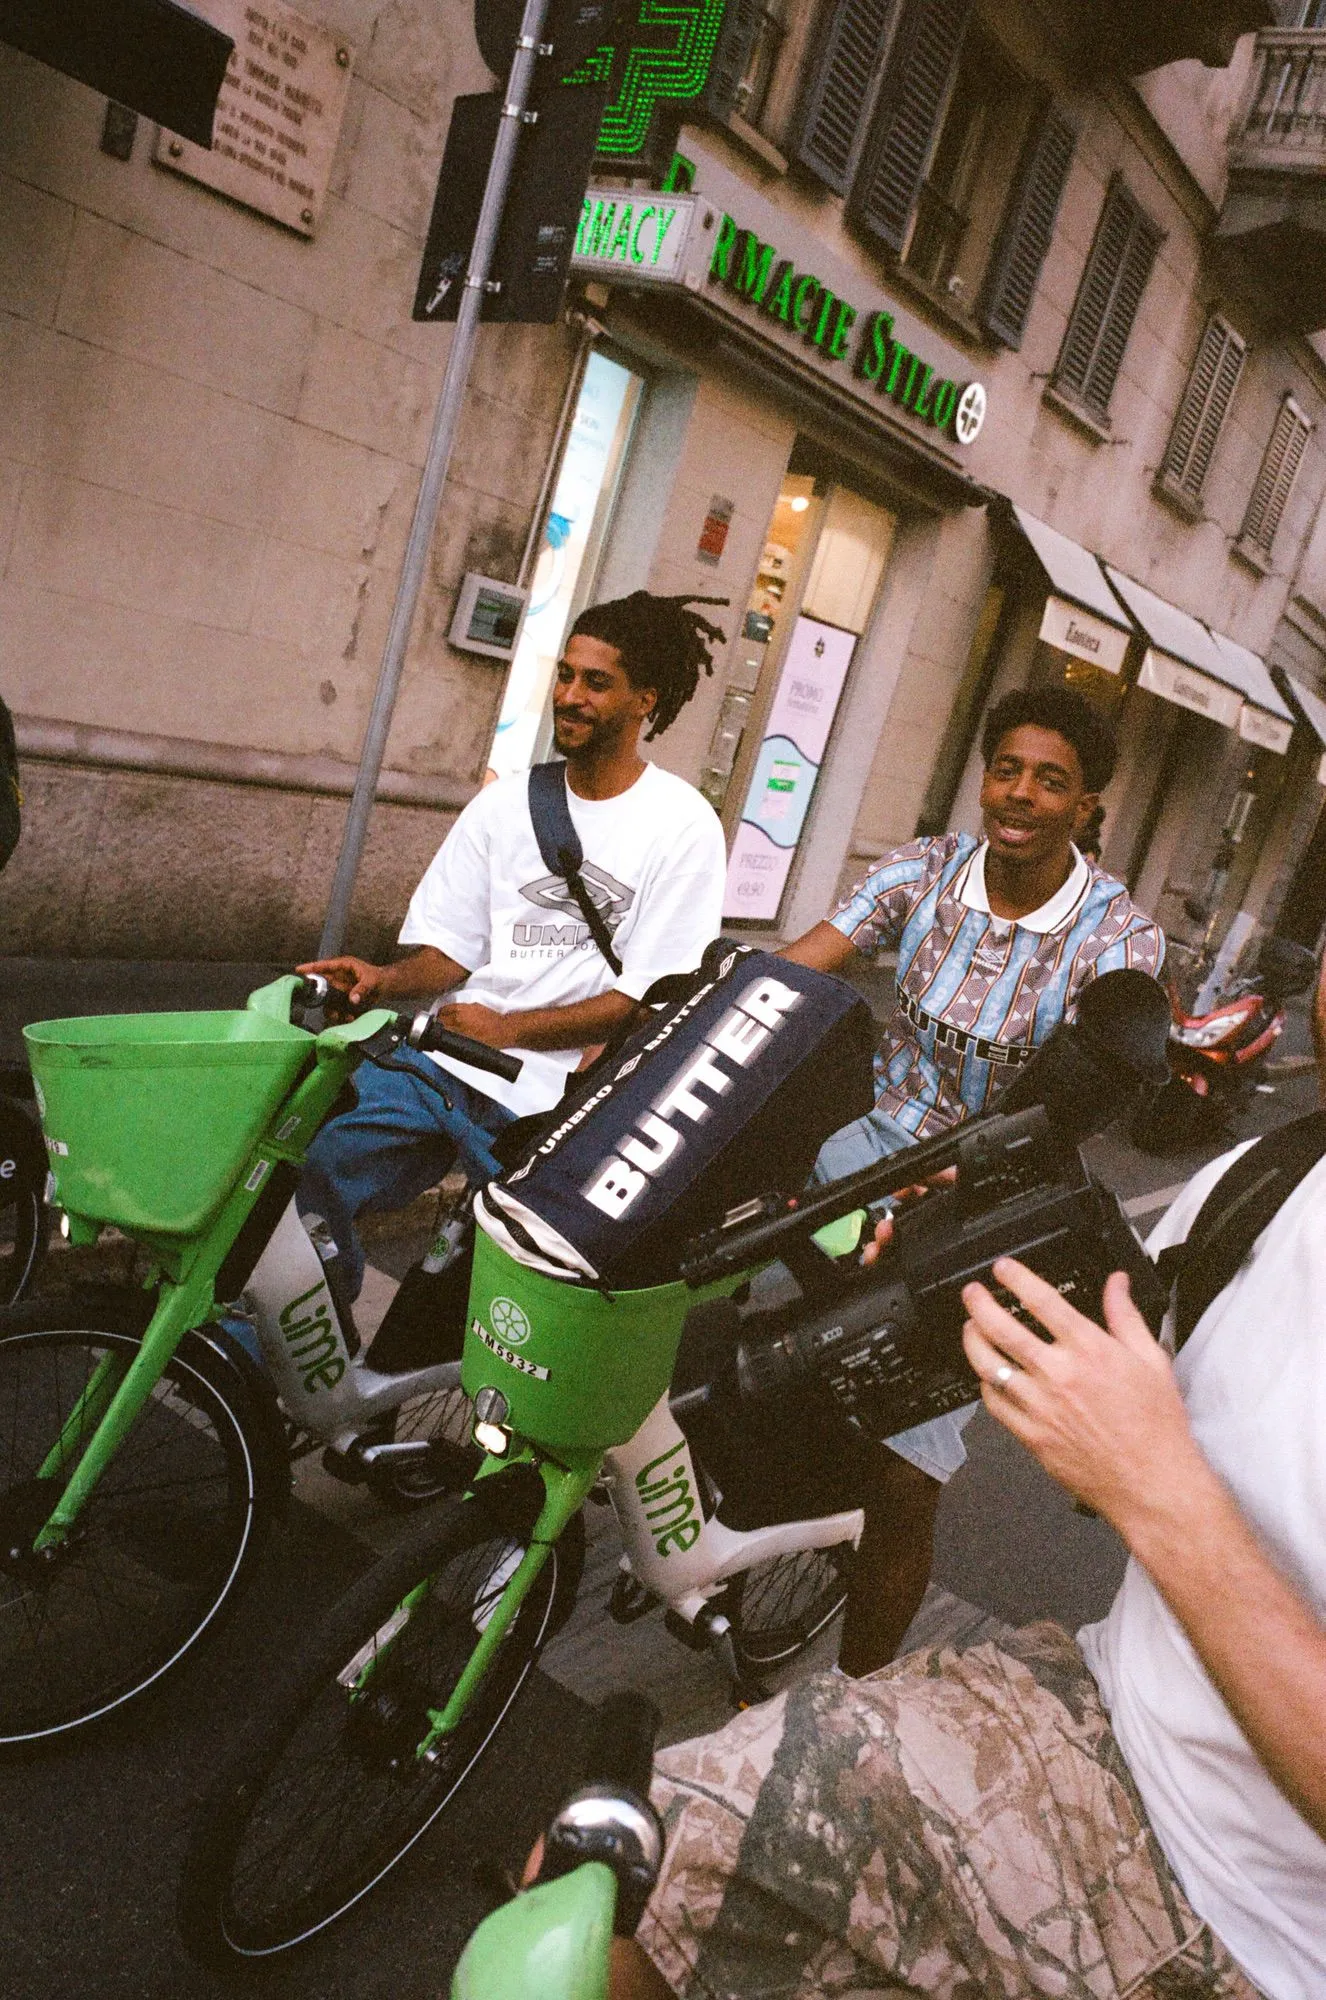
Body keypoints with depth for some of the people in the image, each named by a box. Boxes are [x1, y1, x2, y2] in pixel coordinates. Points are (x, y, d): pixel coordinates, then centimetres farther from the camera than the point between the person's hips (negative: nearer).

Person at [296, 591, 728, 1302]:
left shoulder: (683, 825, 0)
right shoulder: (506, 802, 14)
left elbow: (652, 997, -6)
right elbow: (451, 947, 14)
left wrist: (508, 1029, -13)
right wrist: (387, 980, -9)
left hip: (556, 1091, -3)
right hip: (444, 1053, 4)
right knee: (309, 1178, -13)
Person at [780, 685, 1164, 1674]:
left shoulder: (1118, 934, -11)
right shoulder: (925, 869, -2)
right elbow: (790, 970, -12)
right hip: (879, 1136, 4)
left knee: (903, 1477, -9)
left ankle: (857, 1692, 11)